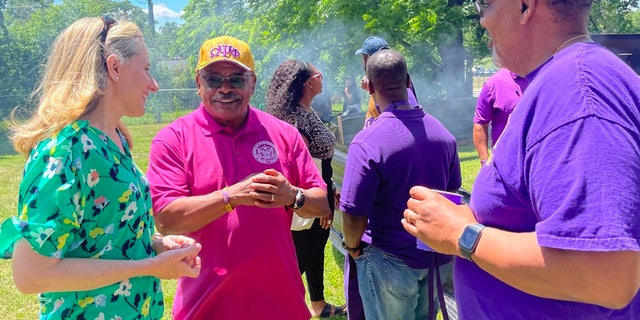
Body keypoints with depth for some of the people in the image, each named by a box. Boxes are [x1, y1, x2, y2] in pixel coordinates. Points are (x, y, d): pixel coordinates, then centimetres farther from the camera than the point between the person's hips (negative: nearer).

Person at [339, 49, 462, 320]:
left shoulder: (367, 142, -24)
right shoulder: (441, 132, -4)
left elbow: (354, 215, -23)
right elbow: (453, 188, 8)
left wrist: (353, 247, -3)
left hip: (391, 260, -5)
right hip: (437, 255, 5)